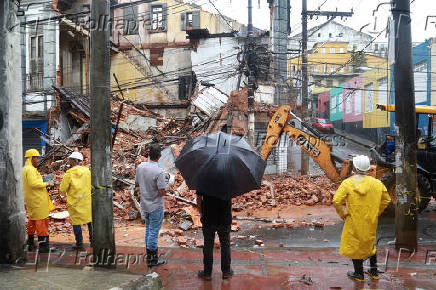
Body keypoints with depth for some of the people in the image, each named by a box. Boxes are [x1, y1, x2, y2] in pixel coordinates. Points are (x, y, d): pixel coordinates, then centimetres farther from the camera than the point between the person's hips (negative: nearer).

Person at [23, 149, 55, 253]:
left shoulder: (25, 169, 16)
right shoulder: (30, 169, -17)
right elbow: (33, 183, -27)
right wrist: (46, 184, -17)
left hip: (31, 200, 11)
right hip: (37, 201, -11)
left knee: (32, 221, 18)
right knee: (41, 221, -6)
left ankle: (30, 244, 27)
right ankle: (43, 246, -4)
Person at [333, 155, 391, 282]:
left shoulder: (347, 183, -16)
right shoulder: (377, 183, -3)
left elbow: (336, 201, -21)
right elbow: (386, 200, 7)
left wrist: (342, 214, -6)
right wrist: (375, 213, 15)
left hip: (354, 222, -4)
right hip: (371, 222, 5)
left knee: (354, 245, 12)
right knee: (370, 244, 24)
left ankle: (359, 274, 23)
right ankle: (374, 271, 34)